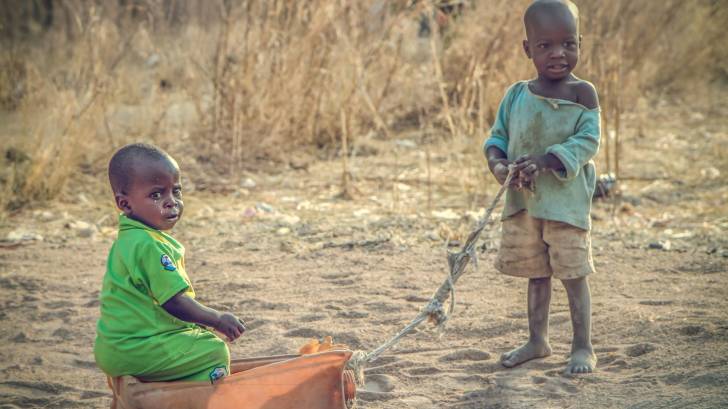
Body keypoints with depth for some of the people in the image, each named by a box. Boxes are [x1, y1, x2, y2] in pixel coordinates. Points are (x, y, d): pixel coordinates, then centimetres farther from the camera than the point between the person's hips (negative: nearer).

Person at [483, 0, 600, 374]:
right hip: (522, 201, 5)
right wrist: (498, 162, -10)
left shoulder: (582, 93, -7)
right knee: (535, 273, 15)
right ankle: (537, 340, 28)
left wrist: (545, 162, -24)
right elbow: (498, 135, 12)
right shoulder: (516, 95, 6)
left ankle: (583, 347, 8)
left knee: (572, 273, -1)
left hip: (566, 199, -5)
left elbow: (587, 141, -13)